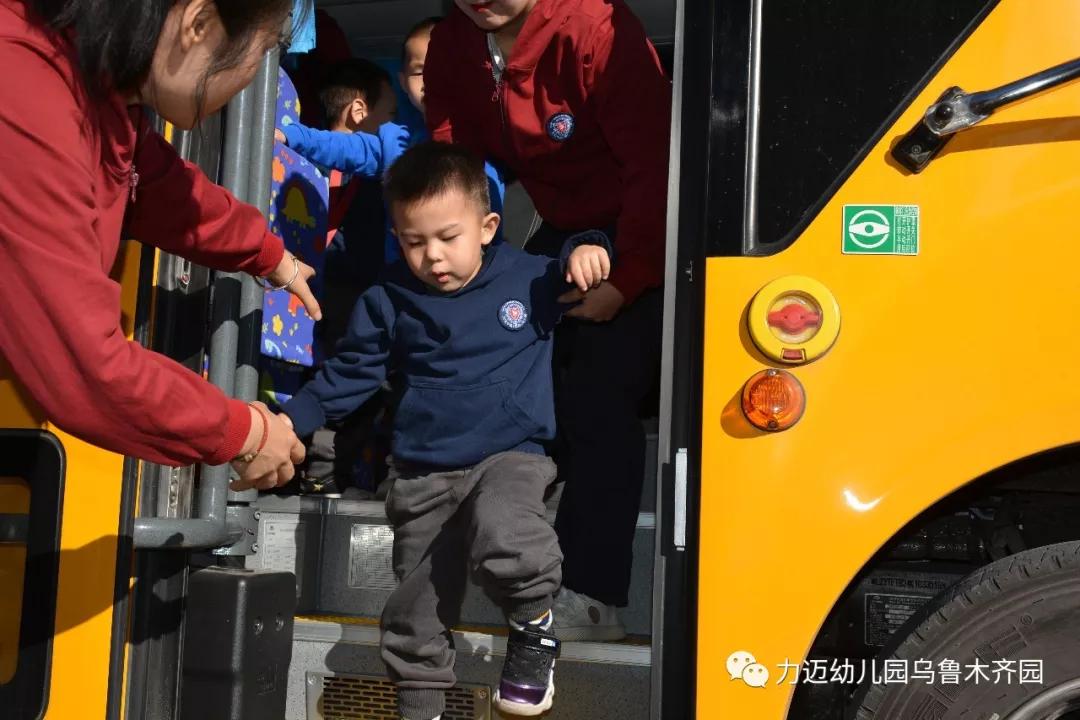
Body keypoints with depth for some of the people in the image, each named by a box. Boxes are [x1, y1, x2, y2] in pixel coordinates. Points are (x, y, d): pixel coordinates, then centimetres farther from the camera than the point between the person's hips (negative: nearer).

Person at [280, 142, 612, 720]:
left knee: (505, 542, -35)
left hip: (509, 457, -3)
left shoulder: (528, 278, -2)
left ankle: (534, 629, -4)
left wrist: (586, 250, -12)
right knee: (415, 613, 9)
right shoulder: (389, 301, 2)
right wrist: (291, 420, -1)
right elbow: (348, 373, 8)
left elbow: (574, 271, 12)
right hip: (422, 476, 3)